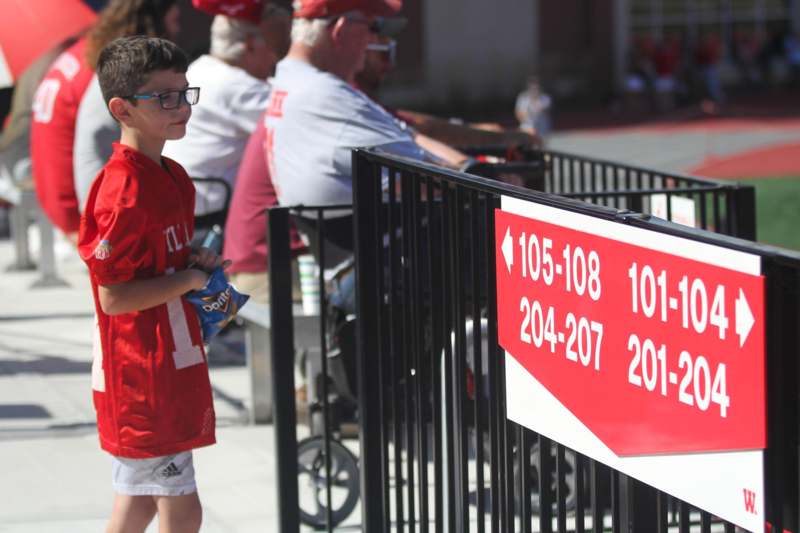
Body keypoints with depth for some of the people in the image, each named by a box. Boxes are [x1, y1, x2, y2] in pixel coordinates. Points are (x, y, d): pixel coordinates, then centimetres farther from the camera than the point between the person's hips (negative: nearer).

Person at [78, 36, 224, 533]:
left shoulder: (174, 179, 9)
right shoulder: (123, 191, -21)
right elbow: (114, 297, -22)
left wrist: (197, 263, 4)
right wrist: (190, 279, -14)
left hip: (175, 368, 10)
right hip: (144, 378, -10)